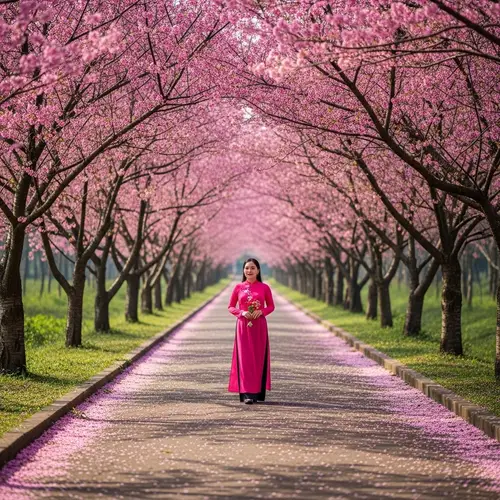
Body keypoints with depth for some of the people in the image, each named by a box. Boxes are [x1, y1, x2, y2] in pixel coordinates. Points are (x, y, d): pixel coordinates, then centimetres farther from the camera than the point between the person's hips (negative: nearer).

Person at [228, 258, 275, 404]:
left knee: (258, 357, 4)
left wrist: (261, 311, -12)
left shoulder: (264, 287, 2)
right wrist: (242, 312, -12)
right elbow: (231, 307, 7)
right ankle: (247, 393, -10)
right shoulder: (238, 287, 3)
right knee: (245, 357, -7)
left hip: (259, 326, 0)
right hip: (243, 326, 0)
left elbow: (271, 306, 8)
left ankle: (258, 392, 15)